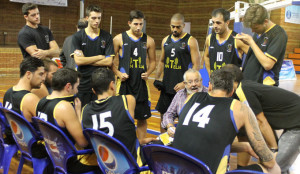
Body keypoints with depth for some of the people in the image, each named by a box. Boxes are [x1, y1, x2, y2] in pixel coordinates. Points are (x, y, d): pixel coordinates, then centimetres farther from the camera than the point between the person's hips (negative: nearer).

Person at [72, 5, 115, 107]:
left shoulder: (106, 37, 4)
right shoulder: (77, 37, 2)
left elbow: (109, 62, -6)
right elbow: (78, 60, -10)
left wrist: (87, 61, -8)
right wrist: (100, 57, -7)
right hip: (83, 82, 0)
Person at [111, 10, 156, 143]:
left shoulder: (149, 41, 5)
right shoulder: (119, 39, 0)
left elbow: (152, 61, 12)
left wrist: (148, 73, -6)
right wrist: (118, 73, -12)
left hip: (141, 83, 2)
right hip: (124, 83, -2)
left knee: (142, 118, 7)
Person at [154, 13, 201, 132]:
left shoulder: (190, 41, -6)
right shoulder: (166, 40, 11)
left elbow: (196, 66, -10)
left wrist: (185, 83, -19)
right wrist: (157, 79, 7)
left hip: (181, 87, -6)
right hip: (166, 86, 6)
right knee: (164, 115, 13)